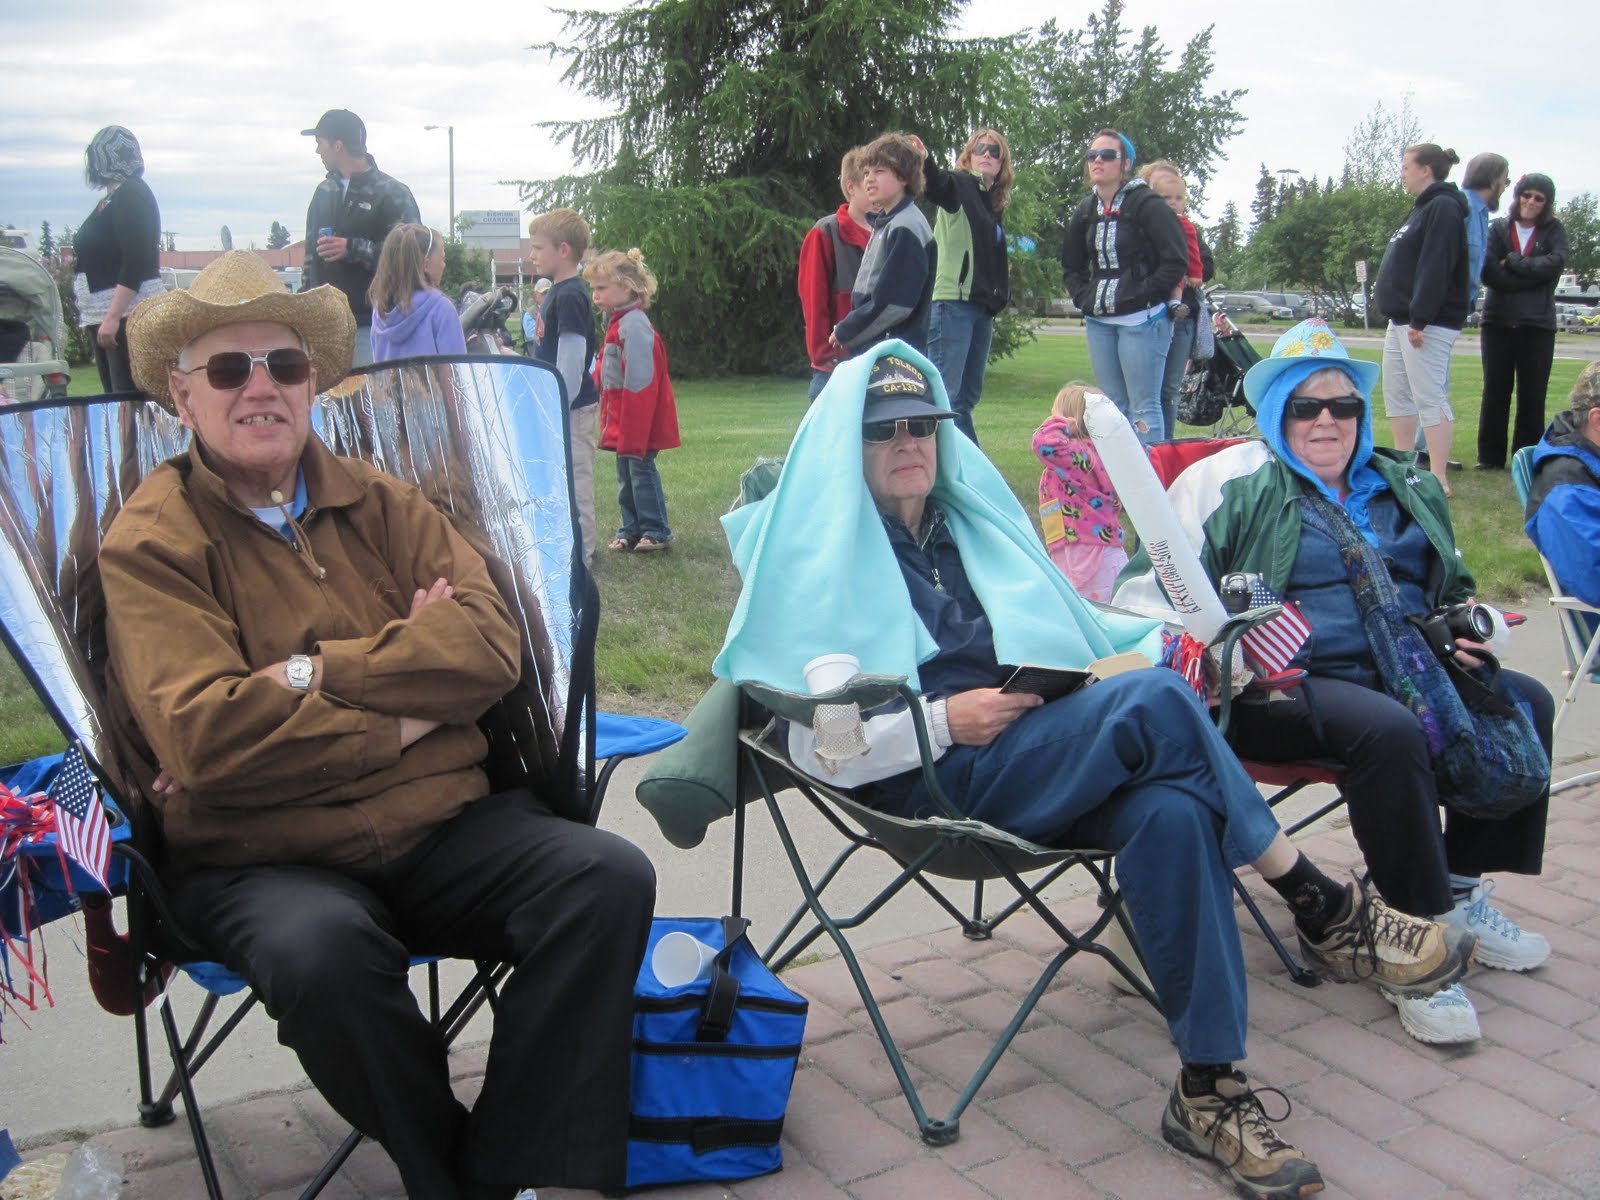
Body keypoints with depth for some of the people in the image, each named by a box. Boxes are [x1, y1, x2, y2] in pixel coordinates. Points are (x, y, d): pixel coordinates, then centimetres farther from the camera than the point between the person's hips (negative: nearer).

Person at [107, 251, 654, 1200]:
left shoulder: (377, 503, 13)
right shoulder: (151, 544, 0)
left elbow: (491, 644, -3)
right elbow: (202, 737, -15)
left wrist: (310, 674, -14)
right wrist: (401, 718, -9)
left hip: (446, 825, 4)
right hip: (265, 861, -3)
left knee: (609, 878, -21)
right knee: (322, 951, -36)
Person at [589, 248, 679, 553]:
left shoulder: (634, 325, -19)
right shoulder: (617, 323, 12)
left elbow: (638, 382, -23)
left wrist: (631, 434, -23)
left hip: (640, 422, -10)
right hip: (622, 420, 10)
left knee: (641, 468, -2)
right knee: (625, 473, 14)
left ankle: (656, 531, 8)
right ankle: (631, 529, 24)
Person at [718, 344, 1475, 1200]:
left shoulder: (969, 526, 24)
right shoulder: (823, 561, 5)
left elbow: (1061, 634, 26)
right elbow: (817, 749, -3)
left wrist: (1156, 637, 6)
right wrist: (947, 721, -15)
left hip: (1043, 757, 6)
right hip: (936, 779, -6)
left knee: (1173, 811, -30)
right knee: (1157, 700, -29)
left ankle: (1208, 1091, -25)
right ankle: (1323, 907, -17)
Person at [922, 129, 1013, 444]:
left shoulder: (994, 203, 21)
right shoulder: (958, 185, -2)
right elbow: (937, 184, -27)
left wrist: (998, 297, 16)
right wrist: (927, 161, -47)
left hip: (981, 307, 8)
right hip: (952, 302, -8)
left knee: (968, 395, 13)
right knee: (945, 393, -9)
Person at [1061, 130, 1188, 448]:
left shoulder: (1147, 205, -8)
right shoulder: (1085, 211, 12)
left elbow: (1176, 261, -11)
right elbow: (1071, 265, 23)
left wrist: (1142, 297, -14)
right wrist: (1084, 297, 7)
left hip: (1142, 320, -7)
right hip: (1099, 321, 7)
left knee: (1143, 407, -5)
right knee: (1113, 406, 12)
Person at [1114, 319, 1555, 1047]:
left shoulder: (1405, 487, 21)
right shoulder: (1230, 483, 2)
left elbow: (1453, 593, 33)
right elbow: (1147, 590, -6)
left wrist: (1471, 631, 10)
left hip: (1406, 675, 7)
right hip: (1283, 687, -7)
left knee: (1523, 703, -10)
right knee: (1391, 732, -33)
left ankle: (1462, 885, 2)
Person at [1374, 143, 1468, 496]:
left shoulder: (1444, 208, -13)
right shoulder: (1423, 208, 19)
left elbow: (1436, 269, -22)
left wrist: (1420, 320, -26)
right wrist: (1403, 318, 18)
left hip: (1427, 324, -11)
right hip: (1402, 321, 11)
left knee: (1430, 399, -10)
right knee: (1397, 396, 14)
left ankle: (1439, 480, -8)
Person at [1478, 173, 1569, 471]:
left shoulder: (1555, 231, 7)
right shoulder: (1498, 228, 5)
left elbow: (1555, 264, -12)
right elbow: (1490, 274, -7)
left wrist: (1512, 262, -10)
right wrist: (1533, 276, -11)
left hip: (1538, 325, 0)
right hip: (1498, 321, 0)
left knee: (1532, 396, 1)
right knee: (1495, 393, 2)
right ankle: (1490, 457, 9)